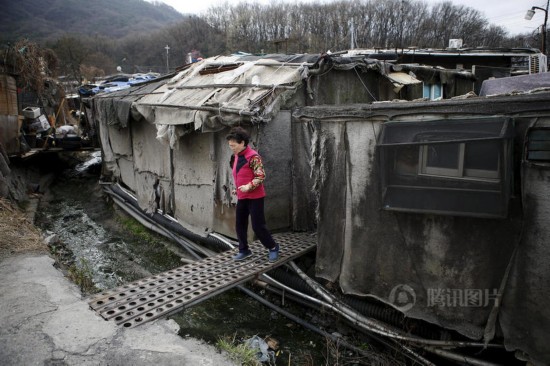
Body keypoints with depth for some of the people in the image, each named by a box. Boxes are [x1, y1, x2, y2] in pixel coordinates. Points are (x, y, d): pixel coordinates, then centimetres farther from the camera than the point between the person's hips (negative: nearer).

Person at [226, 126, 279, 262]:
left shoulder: (253, 156, -17)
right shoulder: (236, 156, 9)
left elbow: (261, 176, -20)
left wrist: (249, 186, -28)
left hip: (254, 197, -8)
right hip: (242, 197, 8)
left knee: (258, 226, -3)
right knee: (240, 225, 11)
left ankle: (273, 247, 16)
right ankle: (244, 250, 24)